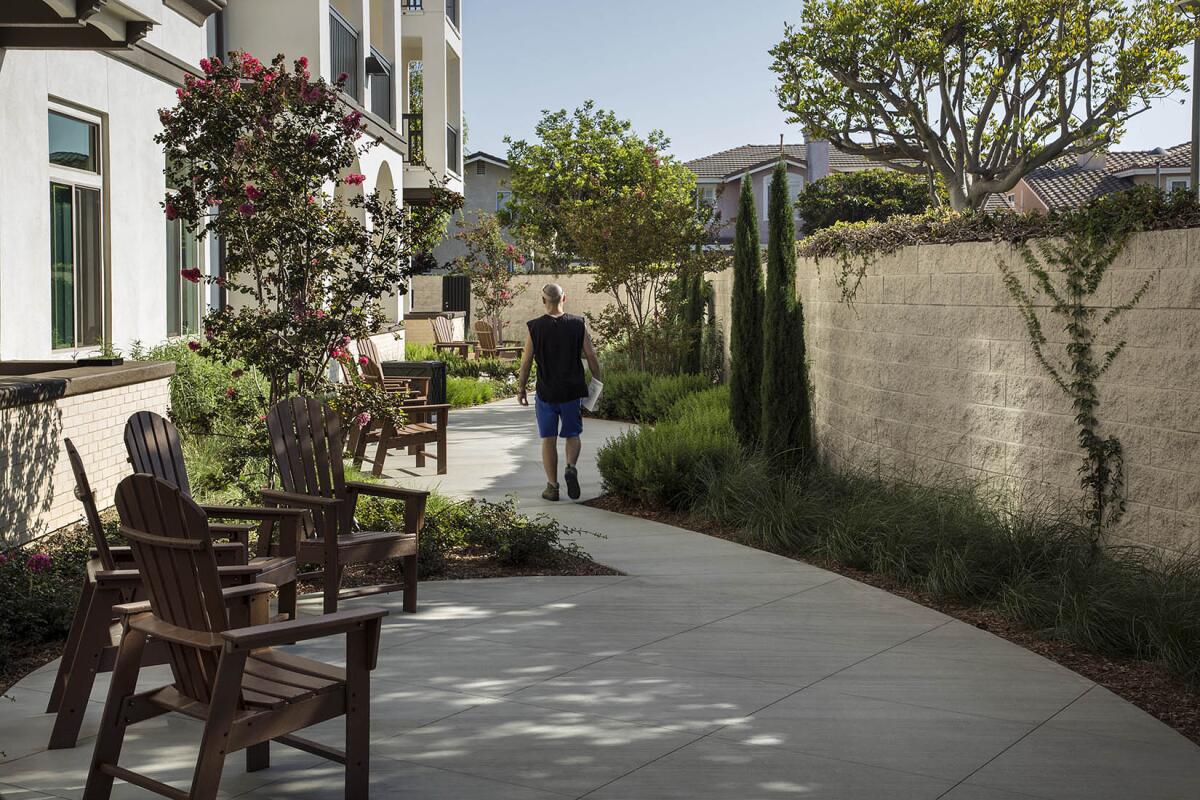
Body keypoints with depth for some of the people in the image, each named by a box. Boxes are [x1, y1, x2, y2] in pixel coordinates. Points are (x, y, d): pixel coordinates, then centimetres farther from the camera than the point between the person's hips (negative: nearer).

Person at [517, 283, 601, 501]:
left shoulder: (534, 327, -7)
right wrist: (598, 384, 11)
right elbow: (591, 357, -1)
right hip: (572, 391, 1)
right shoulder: (578, 324, -3)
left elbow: (526, 362, -3)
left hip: (546, 392, -1)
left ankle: (552, 487, 10)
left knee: (548, 439, 8)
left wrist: (521, 388, 9)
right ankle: (571, 467, -11)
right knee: (573, 435, 16)